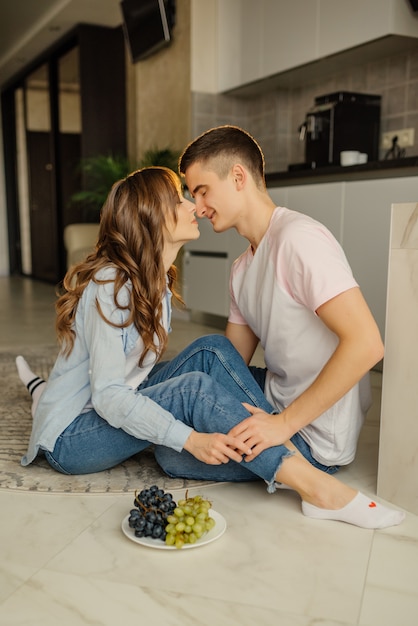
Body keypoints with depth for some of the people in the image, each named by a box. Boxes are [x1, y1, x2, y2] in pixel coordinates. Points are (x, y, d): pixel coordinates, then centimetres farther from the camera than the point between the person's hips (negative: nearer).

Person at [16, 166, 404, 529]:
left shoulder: (156, 281, 4)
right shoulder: (110, 286, -22)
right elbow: (108, 396, -27)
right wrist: (191, 439, -36)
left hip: (117, 411, 8)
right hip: (71, 439, -8)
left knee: (211, 350, -12)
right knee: (194, 387, -30)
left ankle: (290, 451, -21)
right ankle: (313, 485, -31)